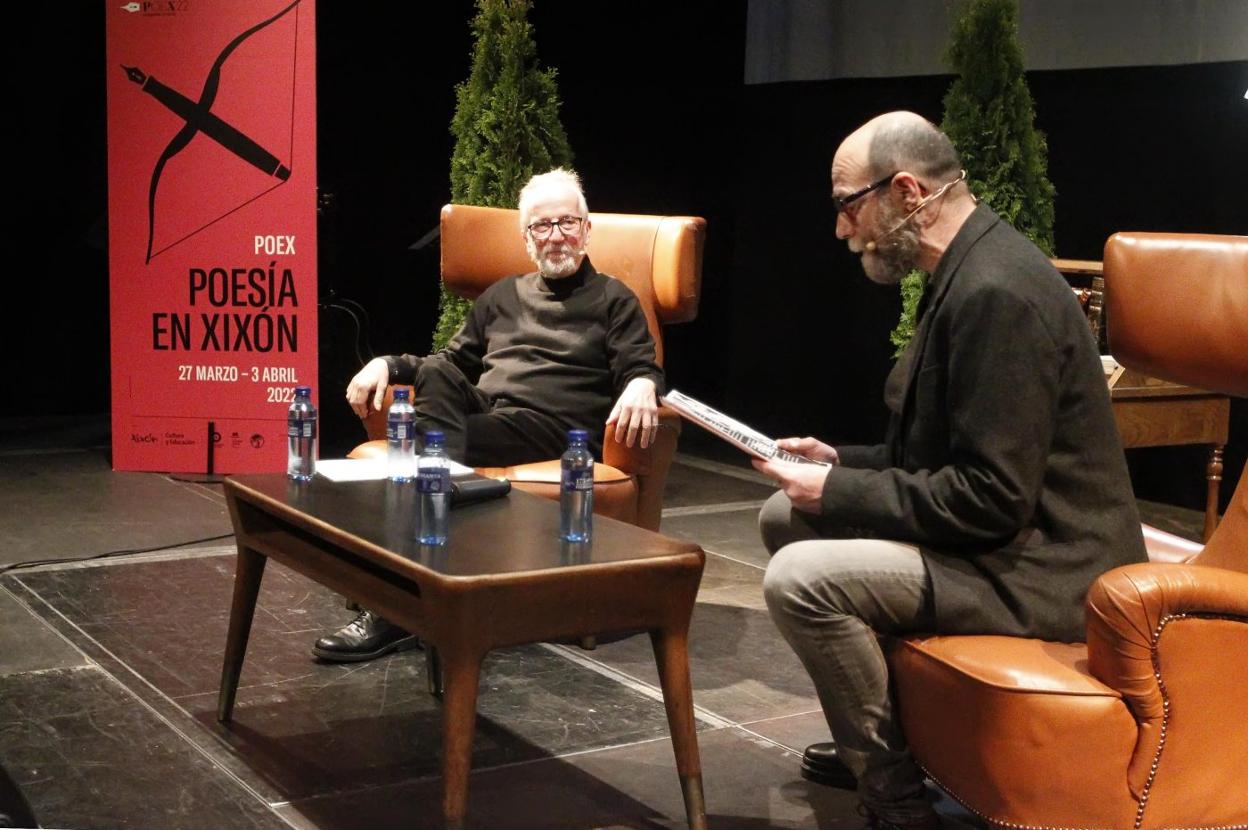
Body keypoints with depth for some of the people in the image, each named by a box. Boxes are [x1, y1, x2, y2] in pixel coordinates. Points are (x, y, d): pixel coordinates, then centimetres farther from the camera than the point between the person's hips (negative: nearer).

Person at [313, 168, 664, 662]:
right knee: (435, 377, -29)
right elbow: (454, 363, 30)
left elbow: (642, 368, 3)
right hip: (482, 412, 5)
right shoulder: (503, 296, 29)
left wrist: (642, 385, -23)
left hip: (555, 428, -5)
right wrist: (388, 365, 12)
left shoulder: (613, 301, 16)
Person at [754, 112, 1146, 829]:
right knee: (784, 517, 14)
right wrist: (843, 464, 7)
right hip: (1004, 533, 11)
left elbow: (991, 499, -26)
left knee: (799, 579, -25)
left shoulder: (996, 292, -24)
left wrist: (839, 493, -17)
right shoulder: (971, 271, 9)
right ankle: (870, 737, 25)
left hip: (1037, 569, -11)